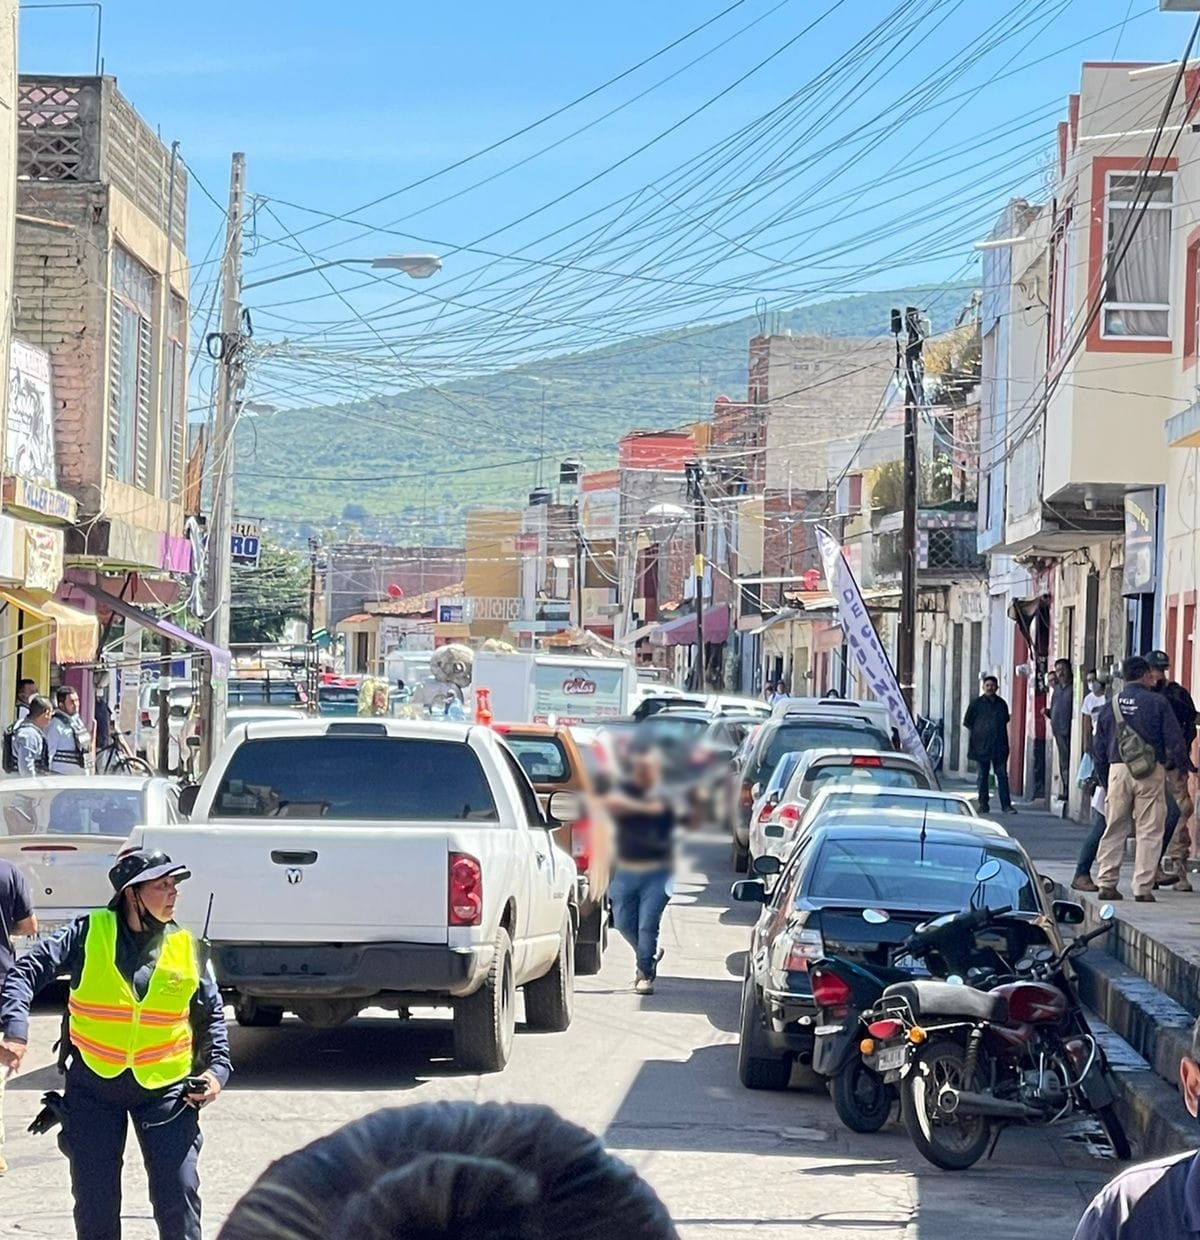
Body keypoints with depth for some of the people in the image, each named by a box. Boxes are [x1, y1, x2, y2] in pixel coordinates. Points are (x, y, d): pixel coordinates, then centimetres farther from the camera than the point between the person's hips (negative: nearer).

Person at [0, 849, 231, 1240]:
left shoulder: (186, 947, 0)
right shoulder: (89, 933, -8)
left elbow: (211, 1012, 13)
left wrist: (218, 1067, 0)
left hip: (165, 1089, 1)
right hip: (92, 1085, -1)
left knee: (179, 1195, -2)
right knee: (94, 1201, 6)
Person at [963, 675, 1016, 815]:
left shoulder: (1001, 704, 8)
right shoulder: (977, 703, 1)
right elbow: (967, 722, 7)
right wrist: (978, 732, 1)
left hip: (999, 746, 2)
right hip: (982, 746, -2)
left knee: (1002, 775, -2)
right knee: (983, 776, 4)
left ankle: (1006, 805, -2)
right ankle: (983, 804, 11)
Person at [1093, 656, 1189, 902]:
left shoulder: (1111, 706, 9)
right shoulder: (1157, 703, -3)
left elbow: (1100, 749, 14)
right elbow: (1174, 740, -4)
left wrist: (1103, 779, 23)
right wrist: (1182, 763, 13)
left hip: (1118, 770, 4)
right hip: (1151, 771, -4)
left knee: (1114, 828, 10)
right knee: (1149, 830, 1)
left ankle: (1106, 882, 8)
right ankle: (1143, 887, -1)